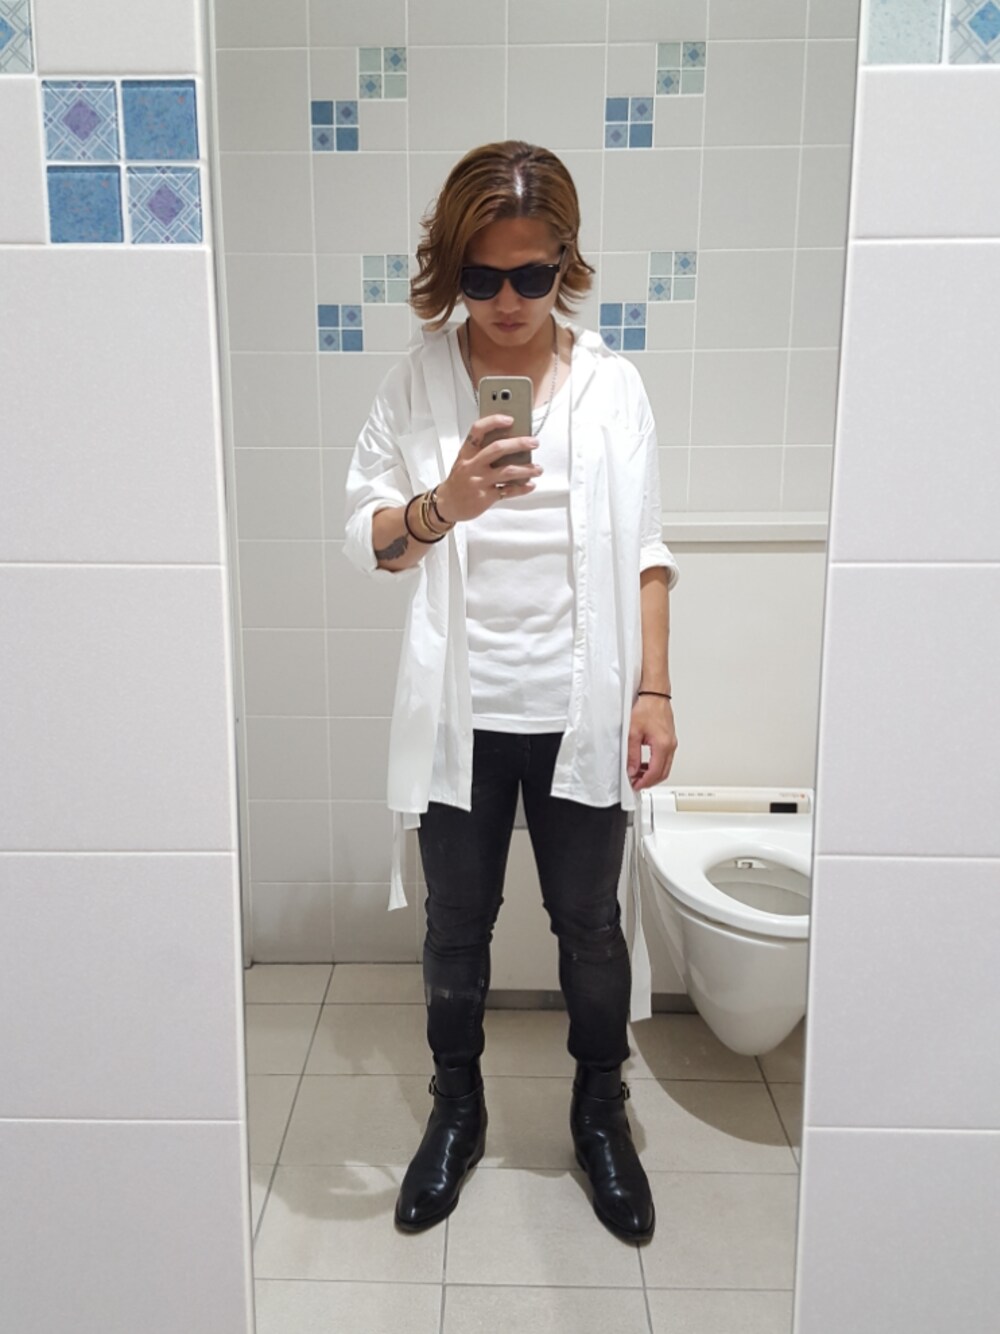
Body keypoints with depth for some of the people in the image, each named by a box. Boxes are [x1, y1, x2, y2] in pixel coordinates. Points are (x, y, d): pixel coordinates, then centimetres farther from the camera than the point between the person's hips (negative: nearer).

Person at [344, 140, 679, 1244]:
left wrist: (653, 690, -4)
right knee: (456, 926, 15)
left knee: (590, 924, 14)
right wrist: (443, 506, -25)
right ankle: (456, 1109, 39)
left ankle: (600, 1112, 38)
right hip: (461, 709, 0)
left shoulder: (610, 384, -1)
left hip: (579, 707, 0)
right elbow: (366, 538, -4)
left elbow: (644, 551, 2)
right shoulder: (419, 380, -2)